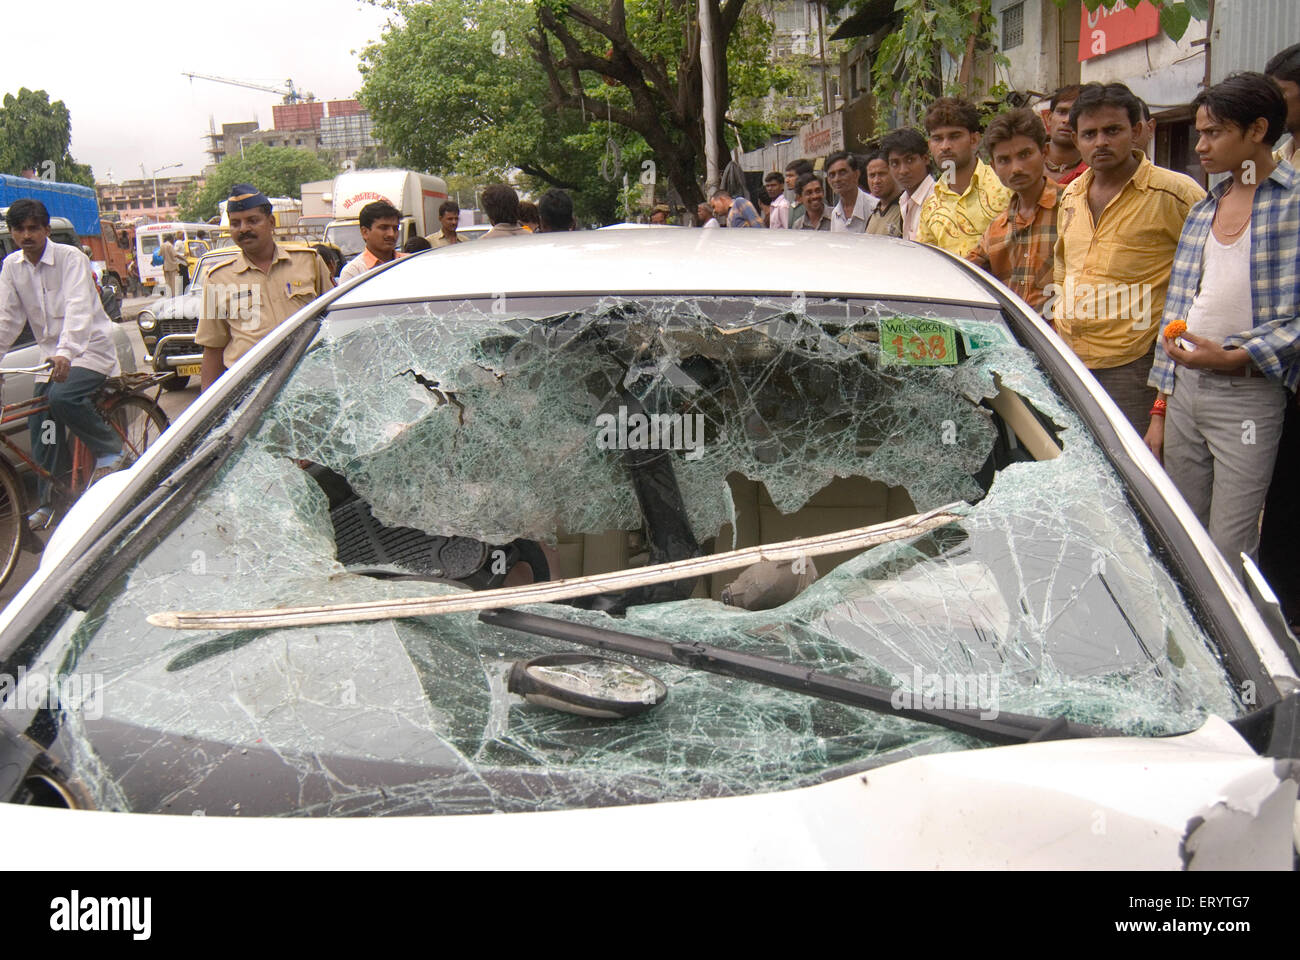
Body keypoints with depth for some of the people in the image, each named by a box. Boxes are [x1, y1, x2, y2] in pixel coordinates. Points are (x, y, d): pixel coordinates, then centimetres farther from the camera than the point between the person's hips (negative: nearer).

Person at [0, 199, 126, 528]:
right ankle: (50, 501, 15)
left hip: (90, 350, -6)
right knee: (41, 426, 3)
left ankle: (112, 451, -9)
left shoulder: (70, 258, -14)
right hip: (51, 354, 6)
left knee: (63, 397, -32)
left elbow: (78, 309, -28)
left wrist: (65, 352, -42)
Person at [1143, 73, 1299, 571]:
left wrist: (1237, 356, -20)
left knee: (1228, 556, -6)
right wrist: (1161, 410, 13)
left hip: (1247, 394, -6)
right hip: (1184, 390, 7)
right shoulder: (1202, 210, 16)